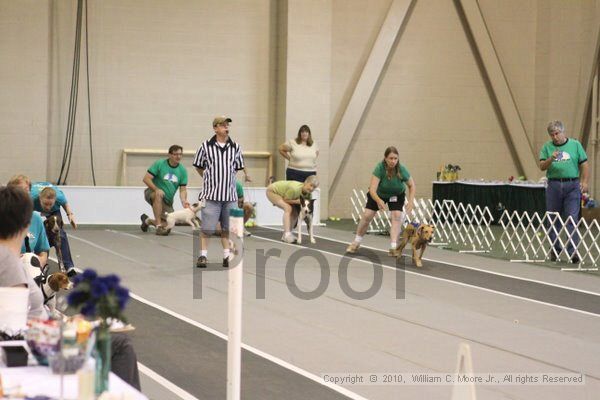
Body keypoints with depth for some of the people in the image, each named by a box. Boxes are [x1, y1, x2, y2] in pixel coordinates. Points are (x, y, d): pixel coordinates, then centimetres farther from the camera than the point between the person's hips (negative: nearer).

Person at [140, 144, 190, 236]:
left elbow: (183, 189, -4)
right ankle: (159, 226, -37)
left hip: (167, 201, 4)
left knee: (168, 227, -2)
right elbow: (146, 178, -17)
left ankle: (147, 220, 29)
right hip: (152, 193, -4)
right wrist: (156, 189, -33)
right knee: (159, 195, -40)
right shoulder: (159, 164, -13)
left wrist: (184, 201, -25)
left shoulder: (182, 170, -3)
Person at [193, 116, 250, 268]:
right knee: (207, 228, -4)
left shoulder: (235, 147, 7)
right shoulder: (206, 146, -1)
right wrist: (209, 178, 7)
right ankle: (203, 255, 6)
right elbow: (199, 166, 10)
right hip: (211, 194, -3)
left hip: (230, 195, 3)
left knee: (227, 228, 8)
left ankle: (227, 256, 16)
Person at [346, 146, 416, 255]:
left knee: (397, 216, -19)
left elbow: (411, 186, -13)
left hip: (396, 195, 1)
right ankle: (356, 243, 16)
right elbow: (372, 190, -43)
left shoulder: (402, 170, -31)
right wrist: (379, 201, -62)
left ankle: (393, 248, -20)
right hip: (379, 193, -1)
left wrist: (411, 201, -27)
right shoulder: (379, 168, -37)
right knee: (367, 215, -5)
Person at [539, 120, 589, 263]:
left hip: (572, 185, -2)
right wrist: (551, 159, -19)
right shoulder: (547, 147, 7)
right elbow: (542, 166, 0)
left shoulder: (575, 145, 5)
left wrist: (584, 182, -4)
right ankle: (555, 249, 17)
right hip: (553, 185, 2)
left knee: (572, 218, -7)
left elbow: (584, 164, 6)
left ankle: (573, 251, -10)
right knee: (553, 219, 7)